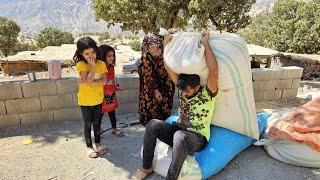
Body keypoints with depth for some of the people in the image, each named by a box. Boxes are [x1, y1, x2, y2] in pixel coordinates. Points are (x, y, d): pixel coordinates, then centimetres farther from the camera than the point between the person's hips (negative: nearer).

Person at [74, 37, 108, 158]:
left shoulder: (101, 64, -4)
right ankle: (89, 146, 28)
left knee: (97, 123, 16)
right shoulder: (81, 65, -14)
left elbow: (104, 81, -15)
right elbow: (88, 80, -25)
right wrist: (92, 65, -24)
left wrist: (89, 82, -23)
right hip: (85, 100, -3)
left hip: (98, 99, 3)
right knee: (88, 124, 11)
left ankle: (97, 143, 34)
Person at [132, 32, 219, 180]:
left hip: (197, 138, -5)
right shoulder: (184, 88, 2)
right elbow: (168, 67, 0)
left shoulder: (207, 94, -14)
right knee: (153, 124, -18)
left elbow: (213, 72, -33)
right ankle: (146, 167, -5)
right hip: (178, 130, 6)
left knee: (180, 136, -40)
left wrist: (205, 43, -28)